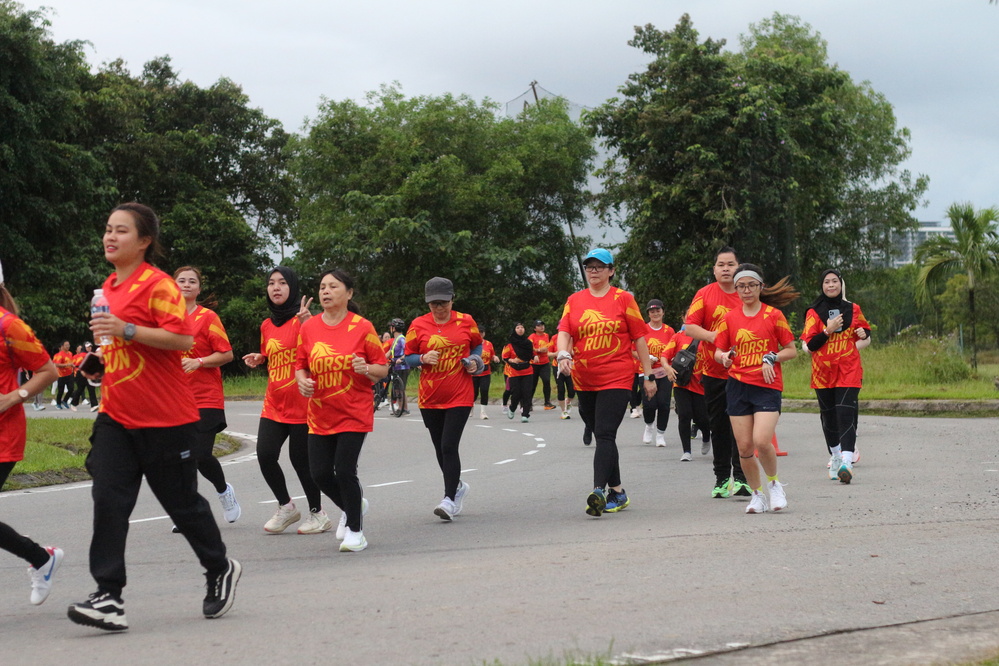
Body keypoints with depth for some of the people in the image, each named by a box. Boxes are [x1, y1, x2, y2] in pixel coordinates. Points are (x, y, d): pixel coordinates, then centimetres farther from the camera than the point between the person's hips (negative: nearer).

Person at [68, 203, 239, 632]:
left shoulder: (157, 284, -13)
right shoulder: (110, 287, 13)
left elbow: (183, 338, -22)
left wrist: (126, 330, -28)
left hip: (165, 418, -7)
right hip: (117, 415, 7)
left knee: (181, 501, 5)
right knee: (108, 499, -7)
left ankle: (220, 570, 29)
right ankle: (109, 599, -9)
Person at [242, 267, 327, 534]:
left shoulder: (302, 318, -8)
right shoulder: (267, 325, 11)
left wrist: (306, 323, -30)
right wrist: (258, 359, 5)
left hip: (301, 404, -6)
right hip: (274, 404, 6)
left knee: (300, 459, -1)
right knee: (265, 454, -5)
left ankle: (318, 514, 17)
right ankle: (286, 507, 16)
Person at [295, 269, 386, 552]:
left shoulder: (362, 327, -7)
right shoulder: (308, 327, 2)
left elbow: (382, 369, -1)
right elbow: (300, 365, 12)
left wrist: (366, 369, -22)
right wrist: (302, 380, -9)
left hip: (354, 413, -4)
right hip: (320, 415, 4)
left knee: (344, 470, -10)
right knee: (319, 472, 1)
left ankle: (354, 531, 9)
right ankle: (351, 507, 32)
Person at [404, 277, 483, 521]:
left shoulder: (466, 322, 0)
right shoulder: (418, 325, 0)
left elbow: (478, 344, 17)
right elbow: (408, 358, 5)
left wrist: (475, 361, -2)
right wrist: (423, 359, -15)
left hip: (459, 397, -2)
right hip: (429, 398, 3)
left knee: (449, 446, -13)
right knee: (440, 449, 11)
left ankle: (450, 499, -8)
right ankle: (457, 486, 35)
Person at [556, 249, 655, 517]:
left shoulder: (623, 298, 2)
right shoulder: (574, 301, 11)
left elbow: (639, 338, 3)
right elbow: (564, 332, 0)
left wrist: (649, 375, 3)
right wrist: (564, 354, -21)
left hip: (617, 378, -5)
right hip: (584, 381, 5)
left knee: (605, 434, -17)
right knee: (601, 435, 11)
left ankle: (599, 492, -26)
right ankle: (617, 492, 21)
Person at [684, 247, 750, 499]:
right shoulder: (704, 294, 1)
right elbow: (689, 326, -3)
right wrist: (711, 335, -20)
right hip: (713, 371, 0)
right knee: (718, 425, 8)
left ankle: (740, 477, 0)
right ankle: (721, 478, 17)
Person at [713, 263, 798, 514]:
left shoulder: (773, 314, 1)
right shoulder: (730, 317, 8)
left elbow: (791, 350, 5)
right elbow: (718, 352, 12)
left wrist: (772, 358, -12)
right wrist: (724, 357, -11)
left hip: (768, 386, -3)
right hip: (738, 386, 3)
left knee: (761, 441, -19)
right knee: (744, 446, 0)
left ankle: (773, 483, 8)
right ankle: (757, 493, 19)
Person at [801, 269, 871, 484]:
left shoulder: (853, 309, 8)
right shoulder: (814, 313, 2)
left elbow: (866, 333, 21)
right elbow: (810, 345, -5)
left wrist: (864, 334, -2)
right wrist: (828, 331, -16)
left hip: (849, 371, -1)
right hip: (823, 373, 1)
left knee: (846, 413, -15)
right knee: (828, 416, 9)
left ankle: (847, 461, -25)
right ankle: (835, 457, 27)